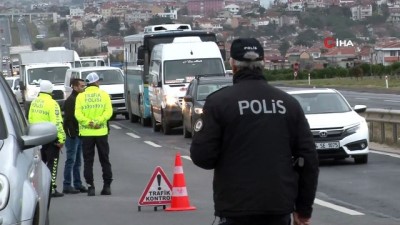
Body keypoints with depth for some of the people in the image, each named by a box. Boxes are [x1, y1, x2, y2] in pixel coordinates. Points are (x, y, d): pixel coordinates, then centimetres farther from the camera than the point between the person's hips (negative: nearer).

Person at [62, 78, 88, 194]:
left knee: (77, 161, 12)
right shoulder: (70, 101, -11)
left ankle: (78, 184, 16)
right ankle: (67, 185, -5)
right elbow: (69, 119, -17)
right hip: (73, 135, -9)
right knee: (71, 160, -7)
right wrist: (72, 134, -20)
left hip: (80, 134, 9)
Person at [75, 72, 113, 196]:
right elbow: (108, 111, -11)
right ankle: (107, 186, 10)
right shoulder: (104, 95, 0)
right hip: (102, 131, 1)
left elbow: (78, 113, -12)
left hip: (86, 133, 0)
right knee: (104, 160, 10)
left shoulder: (81, 96, 0)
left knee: (88, 161, 4)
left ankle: (90, 187, -2)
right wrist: (99, 121, -16)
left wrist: (88, 122, -16)